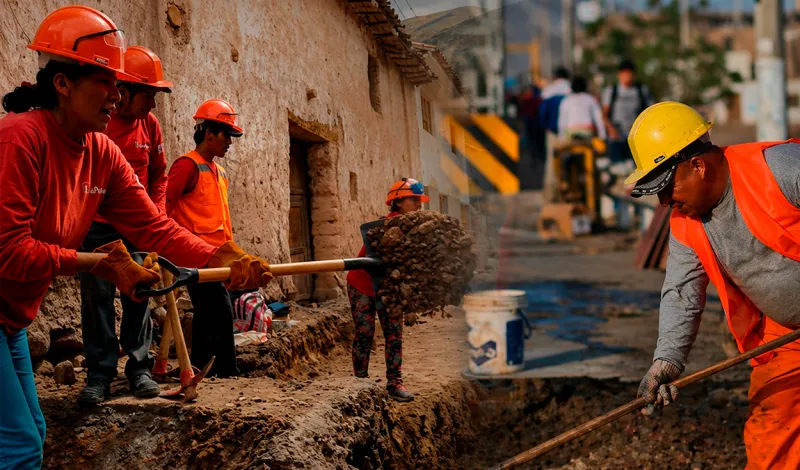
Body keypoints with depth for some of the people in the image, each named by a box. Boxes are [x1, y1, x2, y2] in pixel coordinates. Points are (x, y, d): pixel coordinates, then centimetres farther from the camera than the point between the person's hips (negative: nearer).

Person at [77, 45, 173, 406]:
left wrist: (156, 213, 3)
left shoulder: (150, 124, 4)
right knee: (97, 296, -1)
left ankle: (139, 369, 13)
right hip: (97, 226, -4)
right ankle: (99, 374, 5)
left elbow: (158, 175, 13)